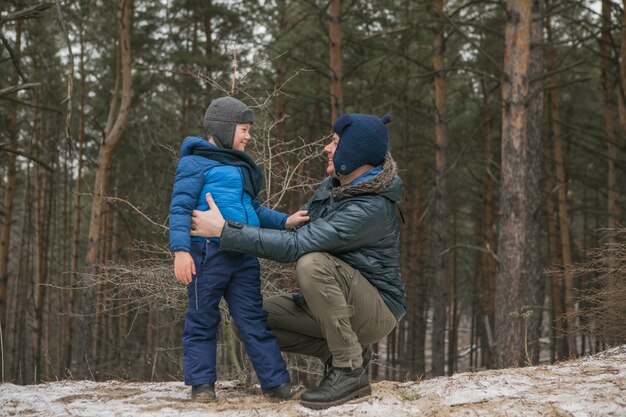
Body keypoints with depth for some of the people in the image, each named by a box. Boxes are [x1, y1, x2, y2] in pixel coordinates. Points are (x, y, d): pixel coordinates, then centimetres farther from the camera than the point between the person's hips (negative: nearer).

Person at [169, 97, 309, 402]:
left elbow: (253, 208, 30)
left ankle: (276, 381, 8)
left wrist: (284, 221, 17)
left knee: (254, 319, 7)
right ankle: (202, 384, 10)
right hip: (208, 252, -7)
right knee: (202, 320, 3)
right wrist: (180, 250, -19)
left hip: (244, 256, 7)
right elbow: (180, 207, -10)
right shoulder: (196, 162, -3)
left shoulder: (239, 166, 22)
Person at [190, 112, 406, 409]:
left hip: (377, 312, -8)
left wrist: (225, 231, -30)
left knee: (312, 264, -33)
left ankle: (350, 370, -22)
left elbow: (296, 245, -32)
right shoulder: (333, 184, 2)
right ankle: (341, 349, 5)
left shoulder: (372, 208, -27)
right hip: (336, 305, 8)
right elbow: (298, 228, 14)